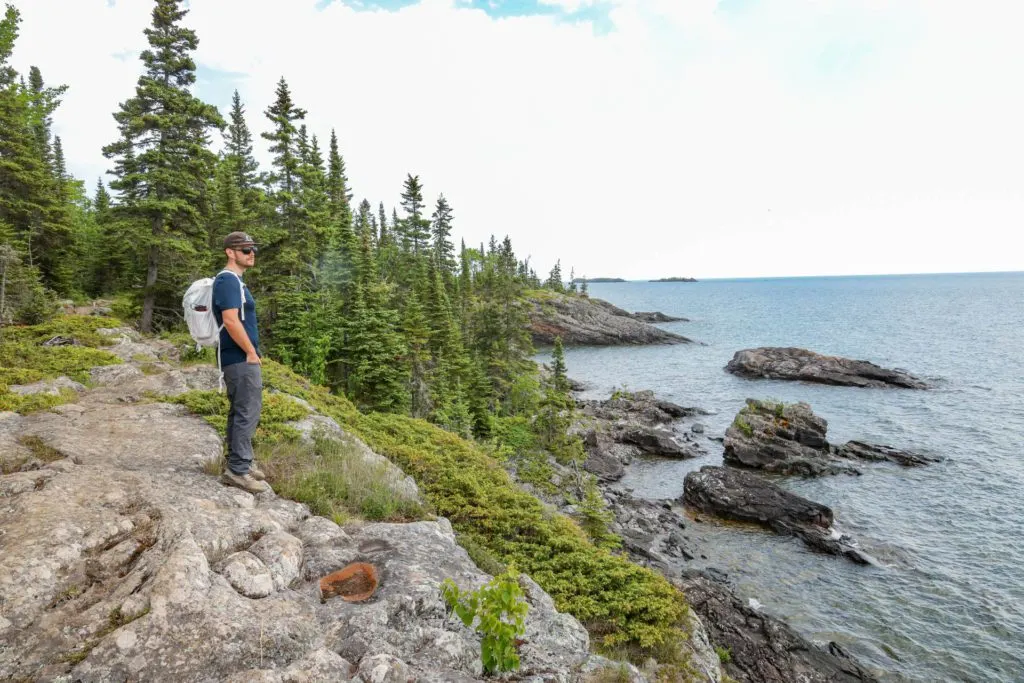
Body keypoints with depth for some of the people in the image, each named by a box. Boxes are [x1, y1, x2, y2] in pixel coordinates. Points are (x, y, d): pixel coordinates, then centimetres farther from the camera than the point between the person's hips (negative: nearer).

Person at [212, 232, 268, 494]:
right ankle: (238, 469, -2)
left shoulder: (234, 281, 18)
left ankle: (238, 462, 25)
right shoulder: (228, 280, -14)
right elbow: (230, 320, -23)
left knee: (240, 411, 16)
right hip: (241, 358, -10)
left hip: (239, 358, 10)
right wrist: (251, 352, -17)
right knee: (248, 412, -7)